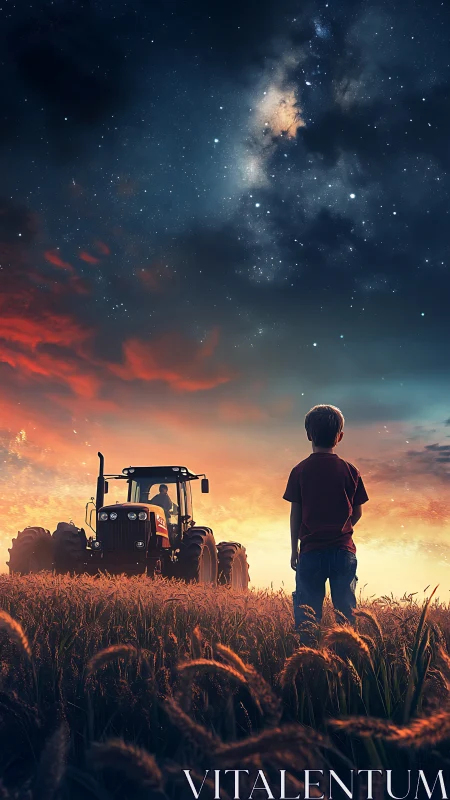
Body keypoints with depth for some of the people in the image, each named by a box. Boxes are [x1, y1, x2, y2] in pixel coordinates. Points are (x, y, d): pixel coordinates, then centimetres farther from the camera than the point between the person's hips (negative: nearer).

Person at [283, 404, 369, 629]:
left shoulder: (300, 471, -4)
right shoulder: (350, 470, 0)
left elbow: (295, 513, -1)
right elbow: (357, 512, 5)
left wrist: (294, 548, 8)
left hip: (311, 551, -1)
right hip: (344, 550, 1)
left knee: (307, 612, 6)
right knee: (346, 610, 10)